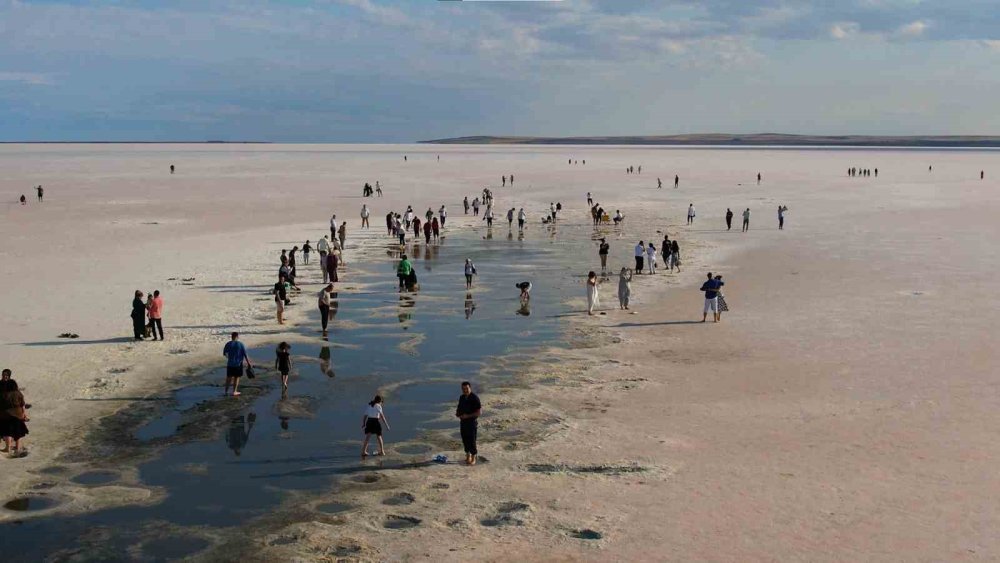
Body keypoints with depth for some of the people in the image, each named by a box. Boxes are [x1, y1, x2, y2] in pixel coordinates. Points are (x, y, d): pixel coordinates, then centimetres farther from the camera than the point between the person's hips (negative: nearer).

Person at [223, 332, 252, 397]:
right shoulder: (241, 344, -7)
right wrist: (248, 363, -1)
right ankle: (234, 391, 10)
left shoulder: (228, 344, -4)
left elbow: (224, 353, 6)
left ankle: (226, 391, 16)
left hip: (230, 363, 2)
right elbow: (245, 355, -8)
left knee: (229, 377, 13)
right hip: (238, 363, -1)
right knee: (236, 377, 8)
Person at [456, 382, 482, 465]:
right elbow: (459, 408, 21)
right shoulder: (462, 397, 5)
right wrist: (457, 413, -3)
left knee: (472, 441, -1)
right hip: (463, 422, 6)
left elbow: (479, 412, -18)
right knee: (465, 440, 12)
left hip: (472, 422, -6)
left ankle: (473, 459, 12)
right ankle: (468, 456, 27)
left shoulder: (474, 398, -16)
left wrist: (468, 416, -22)